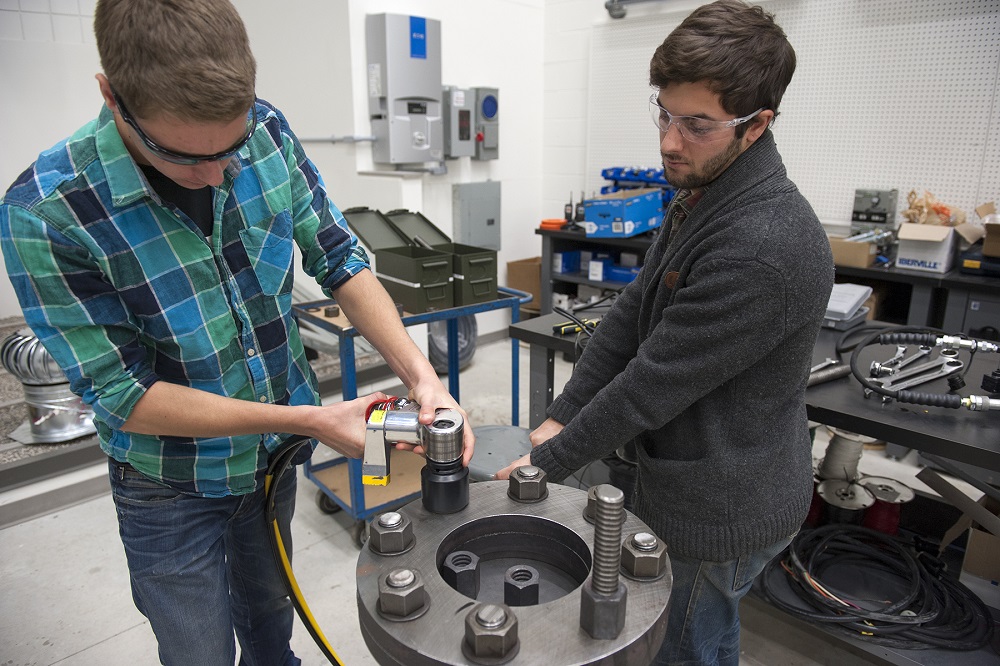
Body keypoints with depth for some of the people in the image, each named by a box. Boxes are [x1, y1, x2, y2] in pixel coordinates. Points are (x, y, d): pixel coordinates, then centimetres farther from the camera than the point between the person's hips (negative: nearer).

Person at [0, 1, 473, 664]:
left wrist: (420, 374, -22)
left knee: (271, 609, 30)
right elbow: (127, 398, -23)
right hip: (173, 490, -4)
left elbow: (337, 255, -10)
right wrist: (311, 420, -26)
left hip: (272, 456, 4)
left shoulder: (266, 131, -16)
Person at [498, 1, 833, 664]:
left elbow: (654, 384, -26)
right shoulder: (701, 199, 2)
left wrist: (550, 461, -14)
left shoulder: (766, 248, -30)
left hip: (721, 509, -8)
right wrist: (558, 420, -4)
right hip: (698, 484, 8)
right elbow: (629, 318, 1)